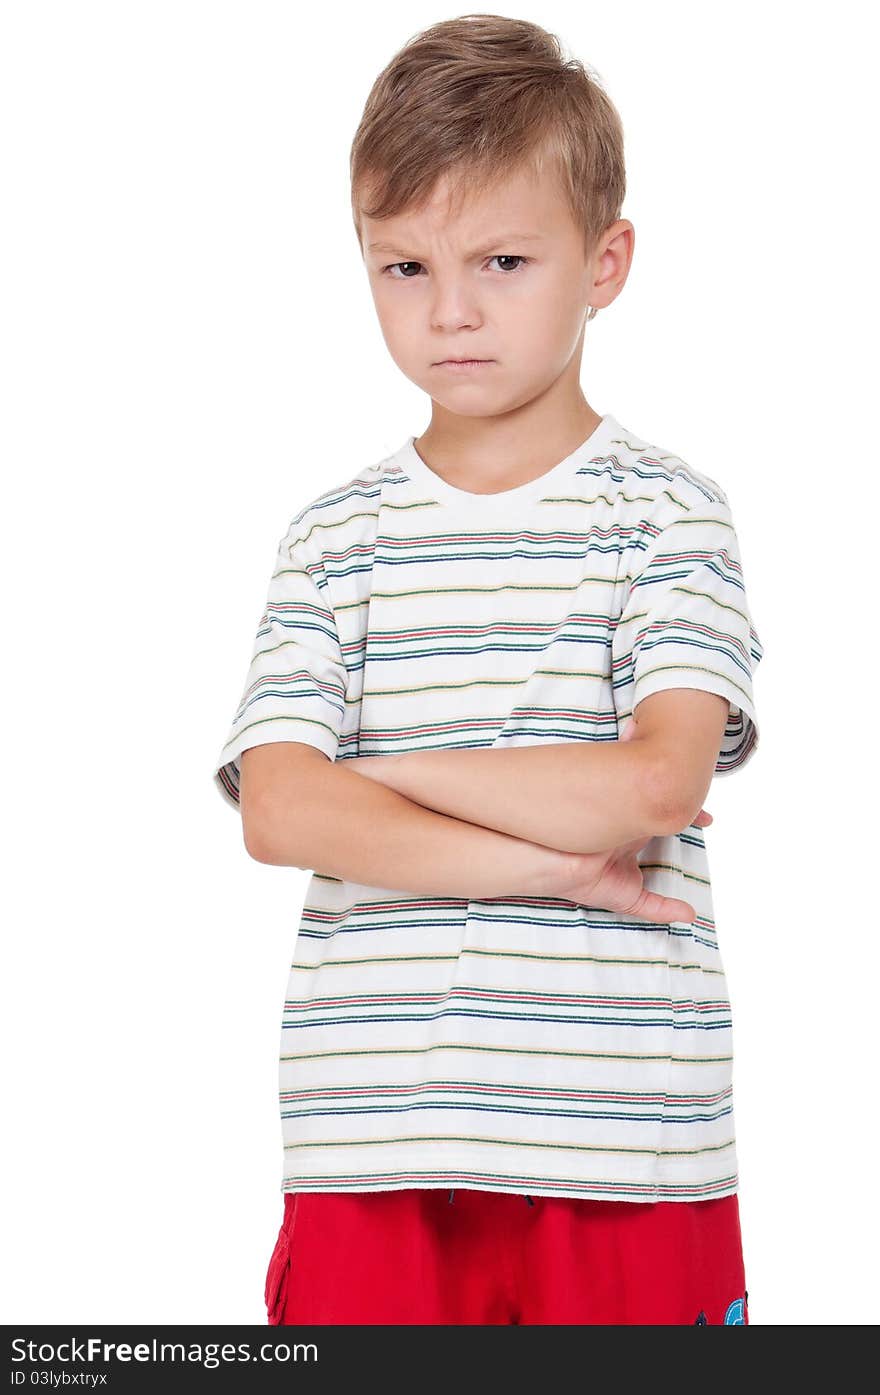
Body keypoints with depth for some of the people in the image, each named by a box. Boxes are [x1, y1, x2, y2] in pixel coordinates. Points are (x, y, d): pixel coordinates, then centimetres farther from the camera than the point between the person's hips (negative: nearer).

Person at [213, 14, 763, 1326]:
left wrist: (379, 772, -5)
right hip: (370, 1137, 2)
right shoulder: (338, 532, 8)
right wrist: (552, 862, -12)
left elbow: (654, 782, -13)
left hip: (620, 1143, -2)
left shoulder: (667, 513, 1)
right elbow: (276, 812, -4)